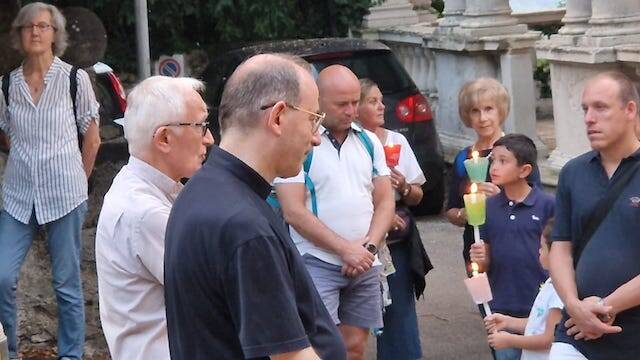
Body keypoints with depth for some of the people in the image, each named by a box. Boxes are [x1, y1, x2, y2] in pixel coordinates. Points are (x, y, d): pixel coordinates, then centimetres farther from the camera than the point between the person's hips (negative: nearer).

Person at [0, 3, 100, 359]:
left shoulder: (75, 79, -3)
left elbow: (92, 139, 4)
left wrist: (77, 182, 8)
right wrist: (29, 168, 11)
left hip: (64, 195, -3)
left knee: (67, 284, 4)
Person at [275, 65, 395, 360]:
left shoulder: (369, 142, 11)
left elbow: (385, 201, 11)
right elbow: (294, 212, -12)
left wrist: (368, 247, -6)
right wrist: (345, 249, -13)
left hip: (365, 265, 6)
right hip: (317, 263, -6)